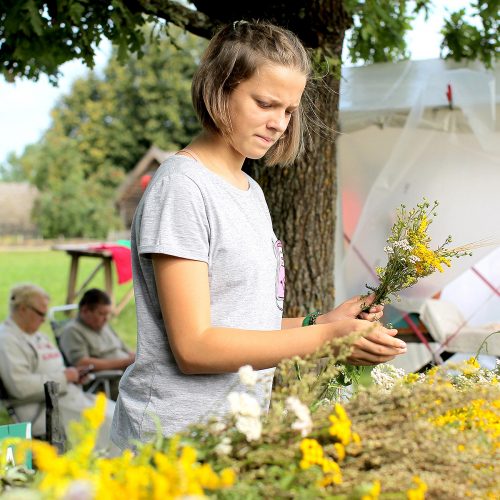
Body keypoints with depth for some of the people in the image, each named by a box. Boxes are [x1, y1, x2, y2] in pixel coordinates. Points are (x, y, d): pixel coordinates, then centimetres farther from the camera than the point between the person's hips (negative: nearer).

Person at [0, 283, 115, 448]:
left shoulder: (38, 336, 21)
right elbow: (20, 386, -23)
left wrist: (73, 375, 7)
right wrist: (63, 377, -16)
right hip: (40, 409, -10)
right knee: (103, 422, -24)